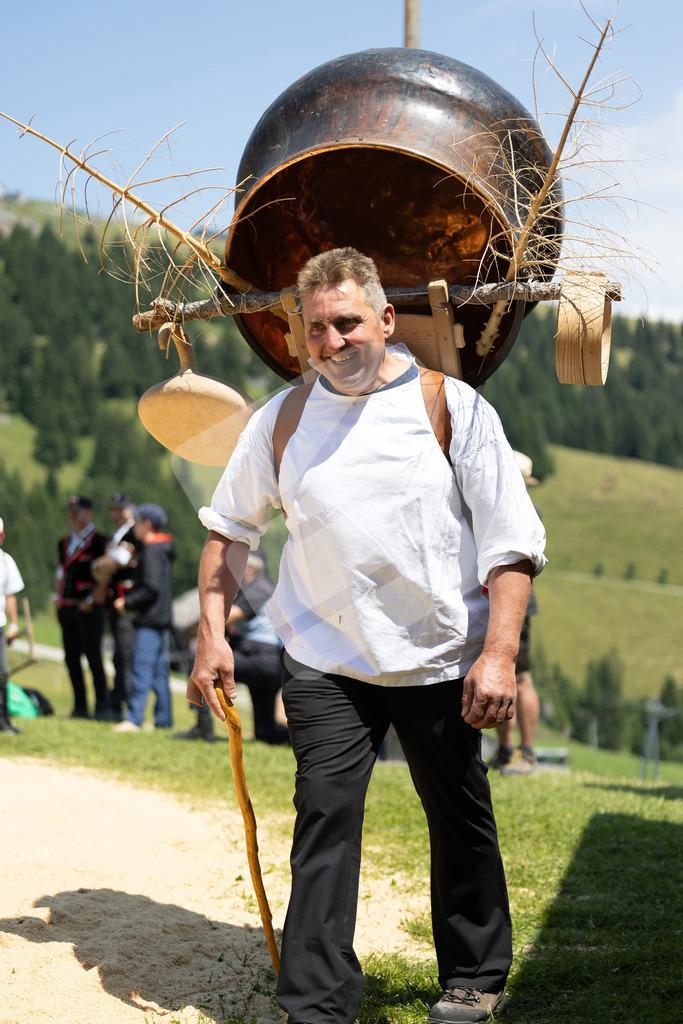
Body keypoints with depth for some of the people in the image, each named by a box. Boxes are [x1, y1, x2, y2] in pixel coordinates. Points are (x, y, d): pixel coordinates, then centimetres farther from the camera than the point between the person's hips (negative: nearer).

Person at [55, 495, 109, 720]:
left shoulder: (99, 541, -6)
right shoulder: (64, 543, 16)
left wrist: (91, 601, -13)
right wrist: (57, 596, 12)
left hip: (89, 608, -7)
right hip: (66, 607, 7)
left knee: (93, 656, -6)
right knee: (71, 658, 8)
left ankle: (102, 706, 1)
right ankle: (80, 706, 14)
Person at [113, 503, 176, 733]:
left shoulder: (152, 551, -14)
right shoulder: (161, 550, 17)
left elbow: (151, 588, -21)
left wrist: (127, 603, -13)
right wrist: (127, 599, 12)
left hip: (151, 619, -10)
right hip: (159, 618, 10)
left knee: (142, 668, -13)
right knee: (158, 670, 11)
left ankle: (133, 718, -17)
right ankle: (163, 720, 15)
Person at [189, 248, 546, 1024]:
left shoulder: (451, 406, -5)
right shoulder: (281, 420, 2)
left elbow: (513, 539, -6)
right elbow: (229, 526, 15)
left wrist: (499, 653, -14)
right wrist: (211, 633, 6)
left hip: (442, 659, -1)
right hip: (323, 663, 1)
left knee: (460, 822, 10)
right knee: (324, 820, -5)